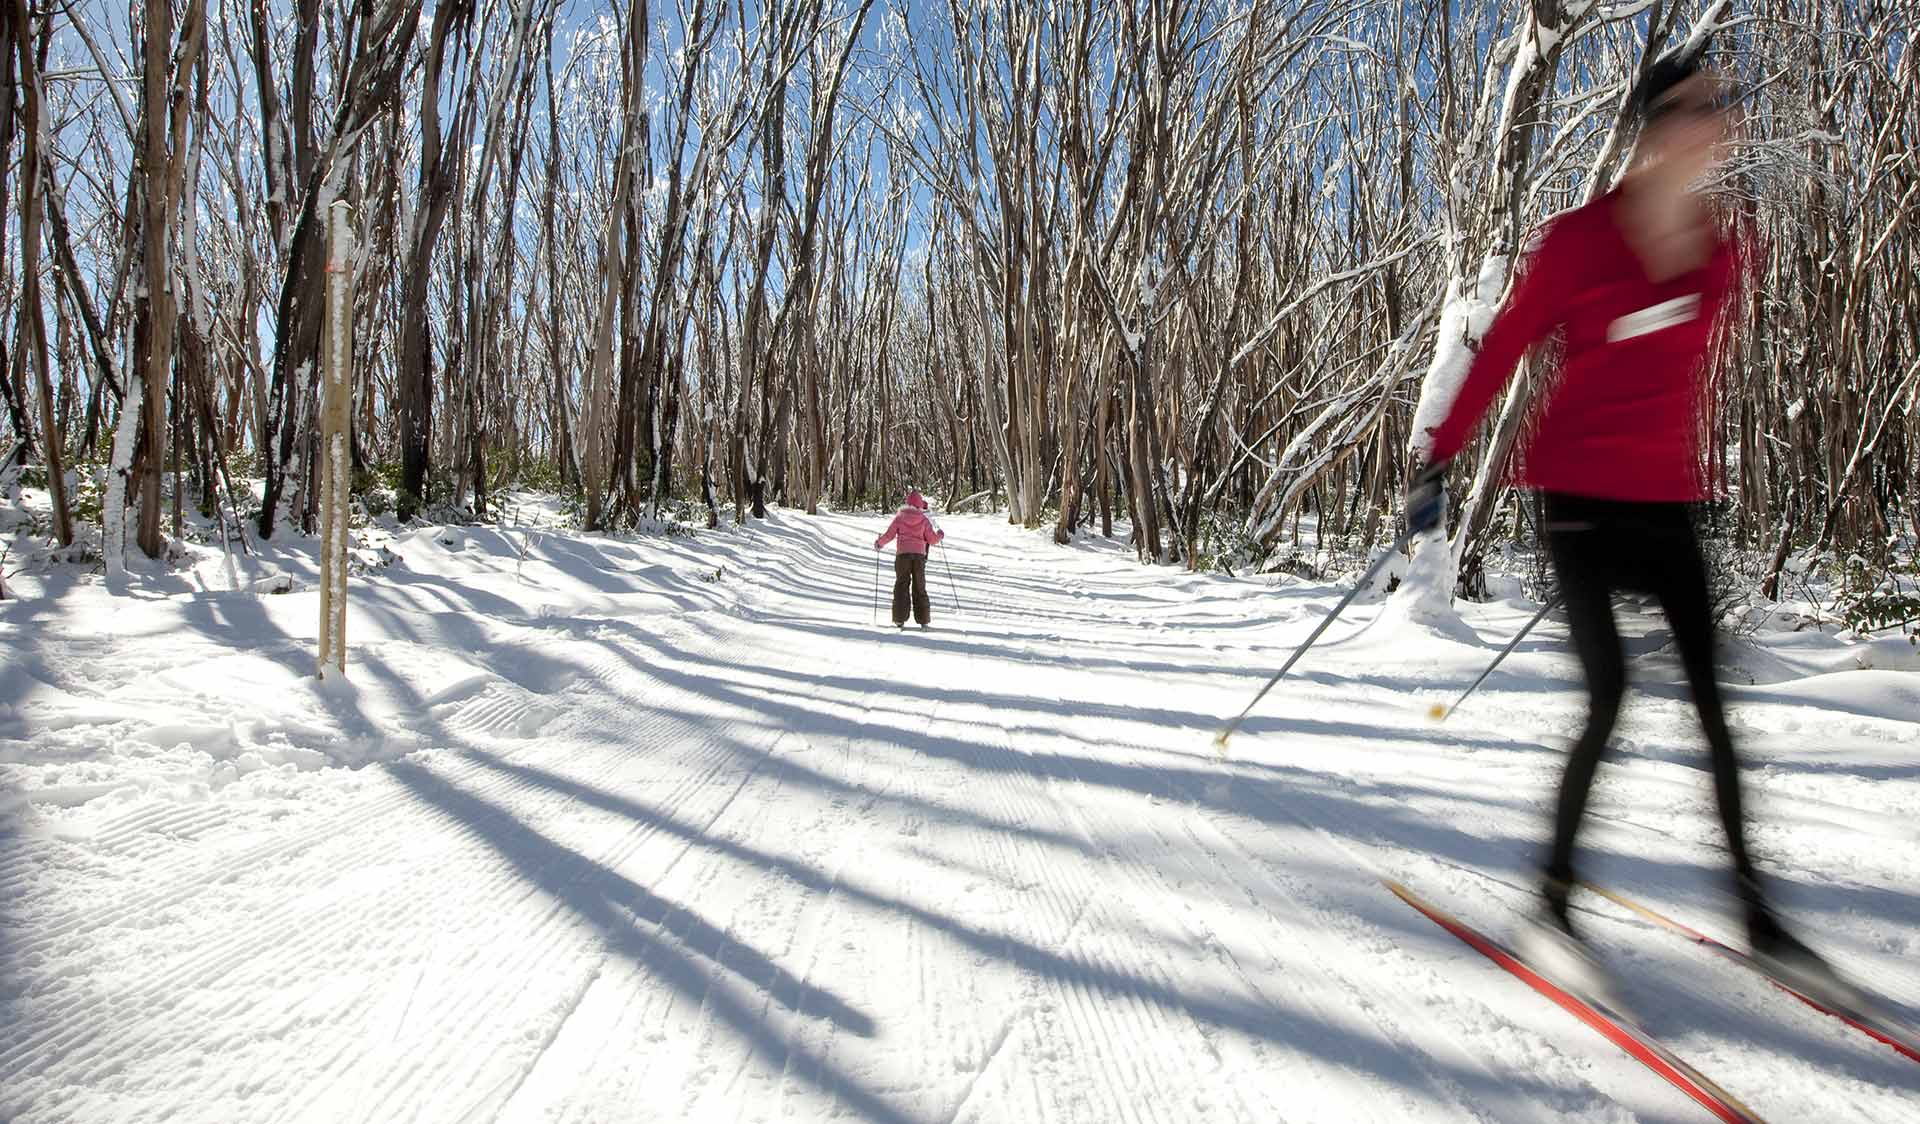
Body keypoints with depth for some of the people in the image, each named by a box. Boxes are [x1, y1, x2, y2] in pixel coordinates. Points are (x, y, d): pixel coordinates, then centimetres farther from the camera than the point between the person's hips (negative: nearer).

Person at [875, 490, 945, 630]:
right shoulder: (924, 519, 2)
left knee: (901, 586, 5)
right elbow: (932, 540, 3)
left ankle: (900, 619, -2)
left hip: (903, 554, 0)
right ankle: (923, 620, 6)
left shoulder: (900, 517, 2)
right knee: (919, 588, 8)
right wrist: (940, 534, 24)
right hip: (919, 555, 0)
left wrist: (879, 543, 19)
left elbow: (889, 535, 1)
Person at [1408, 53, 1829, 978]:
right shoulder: (1579, 238, -6)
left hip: (1664, 497, 5)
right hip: (1575, 487, -5)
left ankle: (1753, 904, 16)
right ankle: (1555, 888, 4)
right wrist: (1438, 462, -6)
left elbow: (1691, 374, 20)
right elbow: (1500, 354, -4)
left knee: (1713, 695, 4)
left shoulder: (1720, 257, 9)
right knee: (1609, 694, -12)